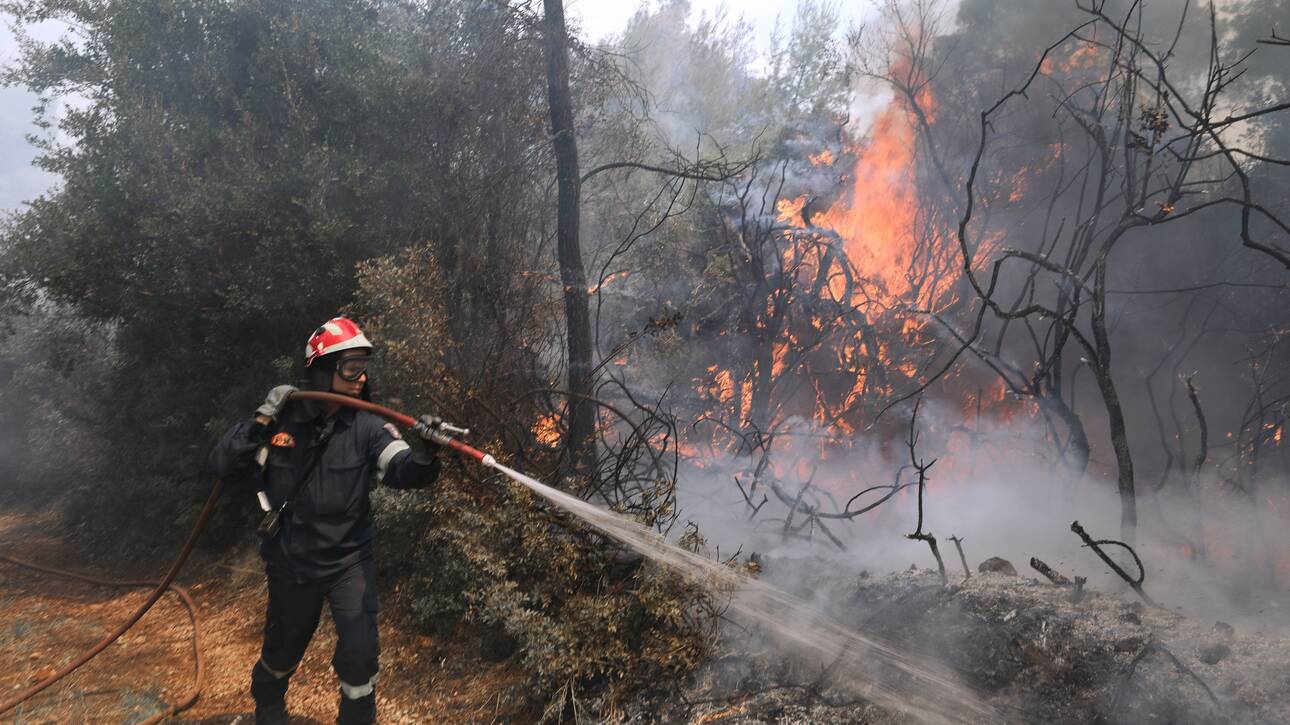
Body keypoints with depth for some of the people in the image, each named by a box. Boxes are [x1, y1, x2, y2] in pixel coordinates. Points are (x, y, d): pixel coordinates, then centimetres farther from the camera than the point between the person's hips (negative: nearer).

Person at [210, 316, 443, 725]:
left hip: (350, 562, -1)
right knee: (282, 653, 20)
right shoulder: (282, 422, -9)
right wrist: (261, 422, -22)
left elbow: (402, 470, -30)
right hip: (291, 564, 1)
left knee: (360, 653, -13)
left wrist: (422, 455, -53)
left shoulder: (367, 428, -13)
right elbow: (222, 466, -9)